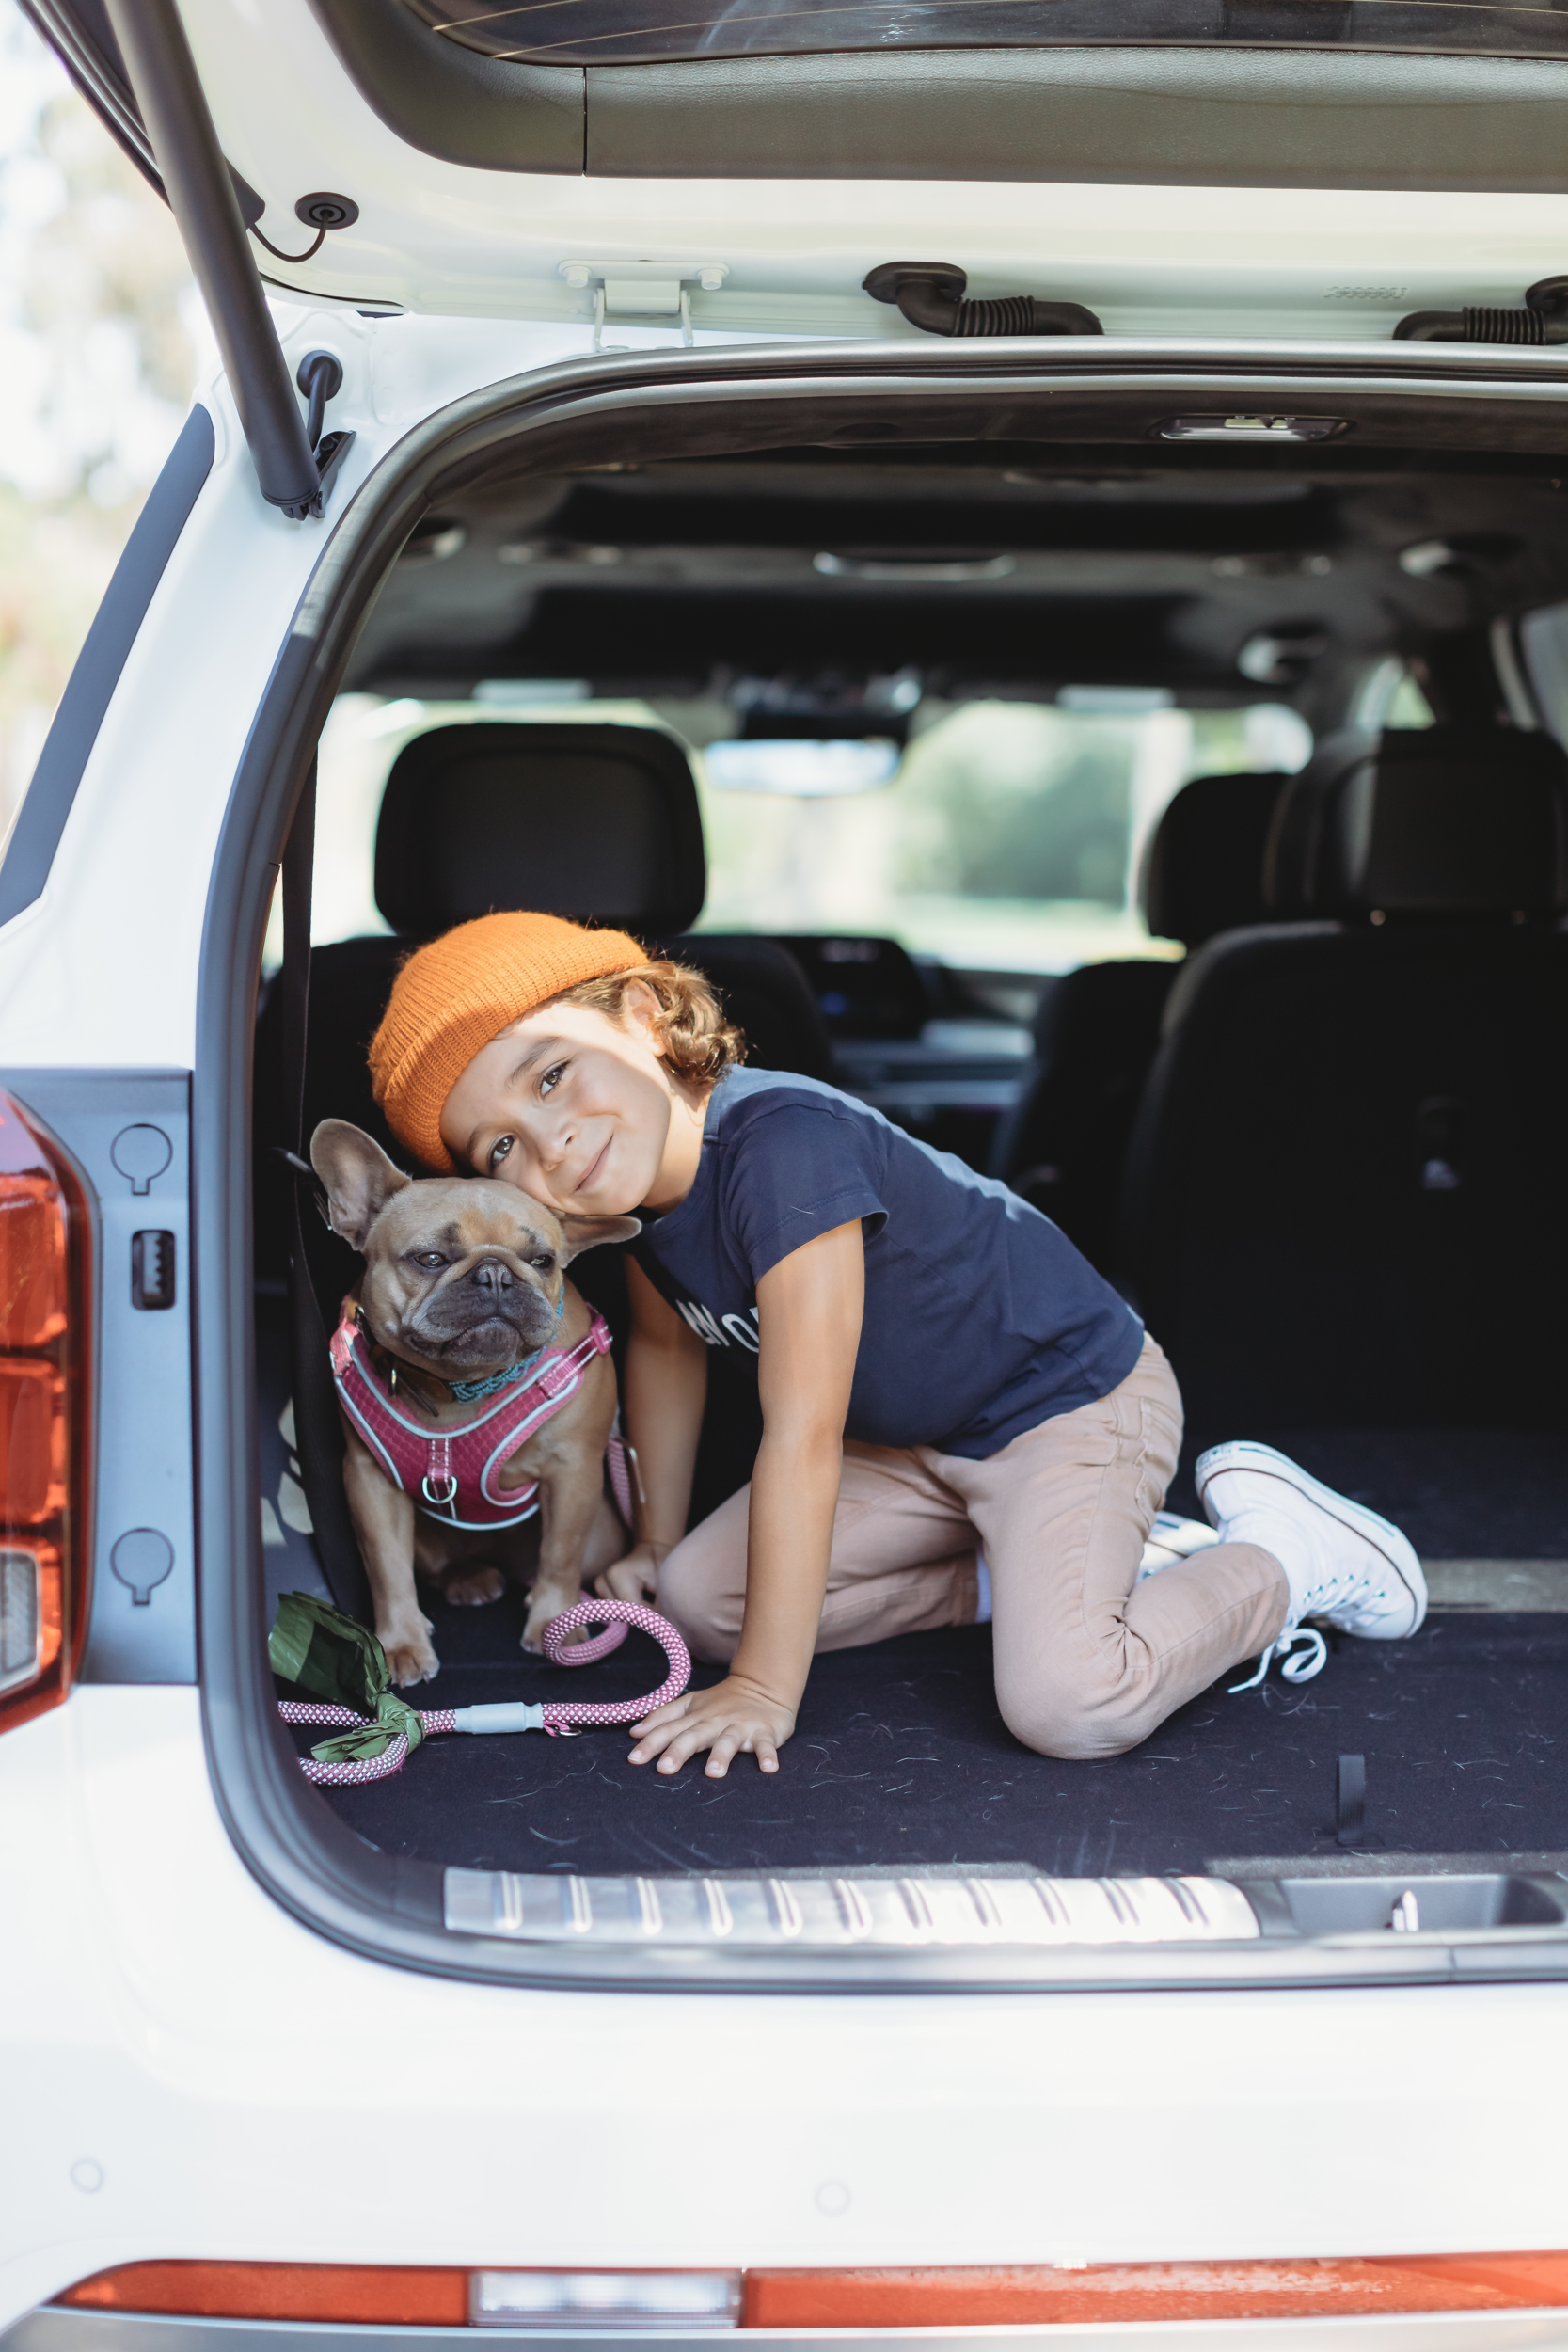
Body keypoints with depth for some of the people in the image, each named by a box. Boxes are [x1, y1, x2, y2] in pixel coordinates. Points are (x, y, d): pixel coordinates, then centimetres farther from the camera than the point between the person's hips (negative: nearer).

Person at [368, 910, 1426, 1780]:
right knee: (697, 1601, 0)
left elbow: (802, 1436, -33)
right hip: (913, 1443, 9)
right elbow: (669, 1350, 14)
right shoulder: (636, 1176, -9)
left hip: (1073, 1398, -8)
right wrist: (657, 1544, 18)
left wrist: (767, 1688, -29)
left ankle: (1288, 1556, 0)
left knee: (1065, 1708, -27)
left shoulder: (782, 1142, -35)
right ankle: (1020, 1573, 10)